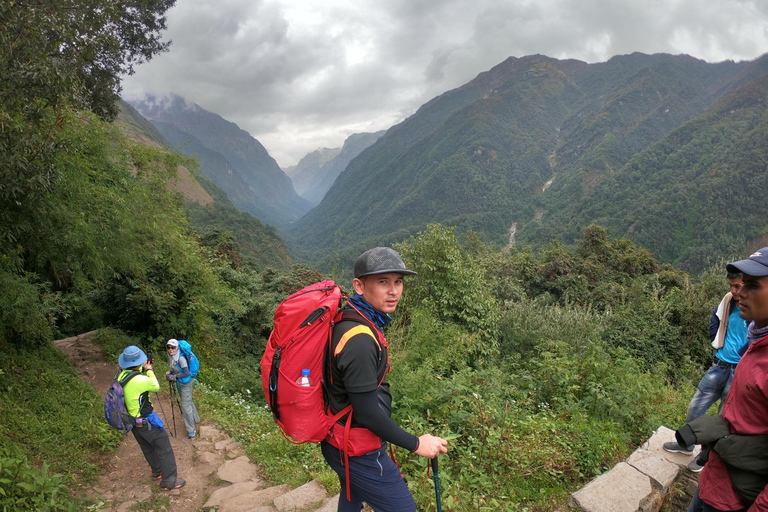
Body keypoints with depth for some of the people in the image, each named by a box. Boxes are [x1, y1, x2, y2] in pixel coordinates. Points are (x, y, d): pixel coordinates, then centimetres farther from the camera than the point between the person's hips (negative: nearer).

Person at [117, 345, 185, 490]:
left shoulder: (121, 376, -7)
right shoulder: (140, 380, -30)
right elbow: (156, 387, -10)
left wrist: (143, 369, 0)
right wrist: (149, 371, -2)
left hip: (132, 421, 8)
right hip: (146, 422, -8)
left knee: (148, 448, 26)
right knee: (164, 449, 5)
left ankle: (157, 471, 44)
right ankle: (169, 482, 12)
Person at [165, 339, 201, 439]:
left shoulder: (181, 358, -27)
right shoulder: (171, 357, -3)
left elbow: (186, 373, -25)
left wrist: (174, 377, -24)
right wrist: (169, 372, -5)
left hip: (186, 384, -8)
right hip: (179, 383, 8)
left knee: (186, 406, -5)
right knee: (188, 401, 24)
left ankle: (191, 430, 3)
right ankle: (195, 419, 44)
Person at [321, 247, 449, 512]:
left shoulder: (350, 320, 0)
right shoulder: (359, 339, -31)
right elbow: (367, 411, -27)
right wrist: (416, 444, -17)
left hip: (341, 439, 10)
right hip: (357, 449, -10)